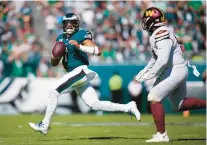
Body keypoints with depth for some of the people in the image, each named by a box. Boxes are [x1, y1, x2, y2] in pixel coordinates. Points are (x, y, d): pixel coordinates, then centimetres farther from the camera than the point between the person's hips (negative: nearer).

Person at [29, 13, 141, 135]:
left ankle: (44, 125, -6)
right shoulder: (61, 38, 17)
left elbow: (98, 51, -17)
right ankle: (128, 107, 12)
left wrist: (80, 46, -24)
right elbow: (54, 63, 19)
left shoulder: (82, 35, -5)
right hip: (73, 73, 8)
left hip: (80, 71, -8)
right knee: (95, 104, 4)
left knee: (54, 92, -13)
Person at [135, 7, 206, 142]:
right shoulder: (156, 34, 11)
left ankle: (161, 135, -10)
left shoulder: (162, 34, -20)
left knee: (154, 98, -12)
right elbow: (156, 57, 24)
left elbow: (163, 60, -28)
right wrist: (144, 71, 19)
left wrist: (148, 75, -21)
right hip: (178, 70, 10)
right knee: (181, 105, 20)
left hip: (175, 71, -10)